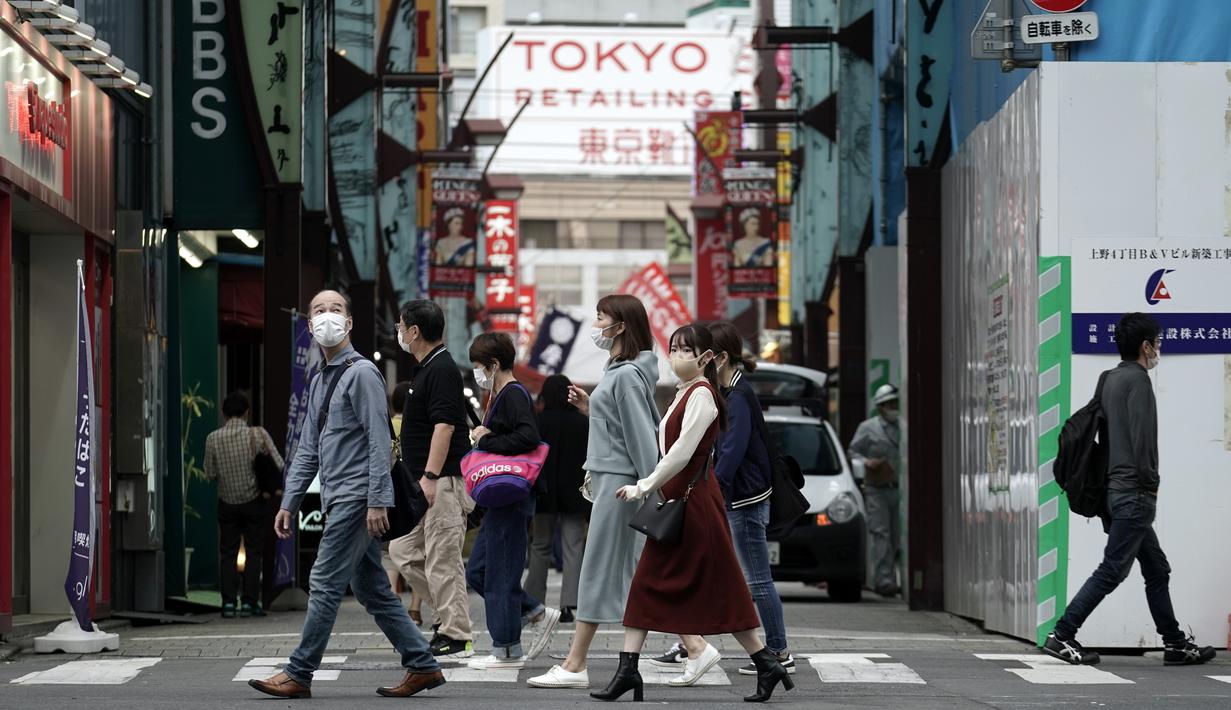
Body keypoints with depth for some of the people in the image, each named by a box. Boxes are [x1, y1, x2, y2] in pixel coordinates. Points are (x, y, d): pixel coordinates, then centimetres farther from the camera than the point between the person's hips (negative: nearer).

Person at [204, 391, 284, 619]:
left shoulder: (213, 439, -8)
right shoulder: (258, 434, -12)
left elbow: (210, 474, -1)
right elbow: (279, 465, -13)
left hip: (227, 502, 1)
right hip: (254, 500, -1)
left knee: (227, 553, 9)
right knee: (254, 553, 7)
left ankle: (228, 602, 1)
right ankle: (249, 602, 2)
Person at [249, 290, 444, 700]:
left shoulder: (362, 374, -9)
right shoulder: (320, 382, 17)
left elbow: (380, 442, -15)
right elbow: (308, 451, 20)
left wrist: (377, 501, -20)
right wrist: (289, 504, 15)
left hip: (357, 498, -9)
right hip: (338, 500, 9)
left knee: (325, 584, -8)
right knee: (371, 589, 9)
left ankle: (298, 675, -4)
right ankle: (422, 666, 13)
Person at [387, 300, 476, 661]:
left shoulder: (441, 370, -14)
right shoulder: (424, 368, 17)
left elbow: (444, 426, -22)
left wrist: (430, 477, -26)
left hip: (443, 482, -11)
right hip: (425, 483, 11)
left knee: (442, 558, -8)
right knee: (403, 551, 12)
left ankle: (456, 637, -5)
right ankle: (449, 616, 16)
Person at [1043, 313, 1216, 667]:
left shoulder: (1110, 379, 16)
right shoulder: (1137, 379, -12)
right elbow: (1142, 437, -19)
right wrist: (1150, 483, -10)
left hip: (1116, 490, 10)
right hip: (1134, 492, -10)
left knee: (1157, 569, 13)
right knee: (1112, 570, -9)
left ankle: (1175, 643, 15)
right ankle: (1062, 636, -11)